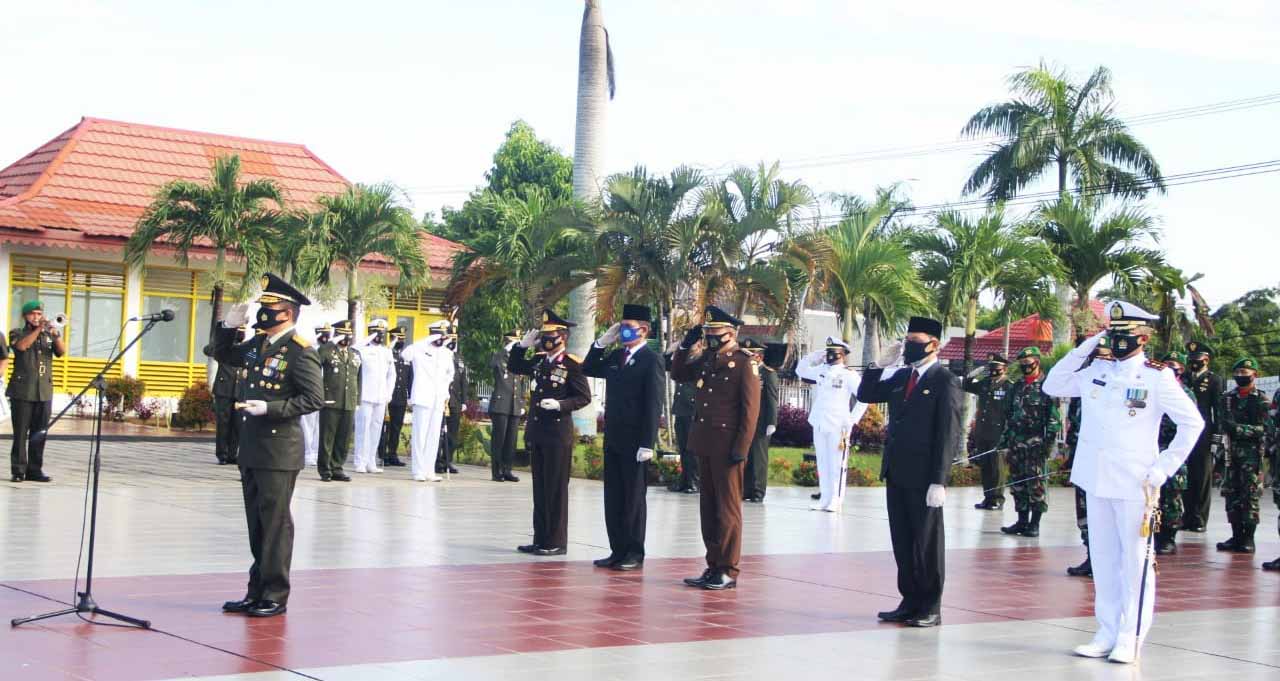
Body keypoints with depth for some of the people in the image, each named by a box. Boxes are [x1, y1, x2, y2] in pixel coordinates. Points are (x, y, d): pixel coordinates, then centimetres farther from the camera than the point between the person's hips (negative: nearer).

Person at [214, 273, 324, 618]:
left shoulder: (300, 351, -13)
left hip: (279, 451, -8)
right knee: (256, 523, 13)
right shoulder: (257, 345, 12)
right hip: (251, 448, 8)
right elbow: (223, 355, 28)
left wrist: (270, 408, -23)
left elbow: (314, 399, -17)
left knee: (275, 523, -2)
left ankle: (275, 596, 6)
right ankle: (257, 591, 22)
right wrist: (229, 326, 11)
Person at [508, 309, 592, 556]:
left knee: (556, 489, -2)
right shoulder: (539, 360, 11)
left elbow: (584, 397, -9)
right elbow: (514, 367, 23)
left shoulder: (572, 365, -9)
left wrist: (560, 405, -22)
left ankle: (556, 542, 4)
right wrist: (522, 346, 9)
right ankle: (540, 539, 18)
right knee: (539, 488, 11)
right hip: (536, 433, 7)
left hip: (558, 435, -7)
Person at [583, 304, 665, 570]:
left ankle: (635, 553, 8)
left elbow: (653, 404, -14)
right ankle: (618, 550, 16)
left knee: (634, 497, 1)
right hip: (613, 438, 7)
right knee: (613, 497, 9)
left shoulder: (651, 360, -10)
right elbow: (588, 370, 22)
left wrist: (647, 444, -19)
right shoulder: (616, 357, 12)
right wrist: (601, 343, 8)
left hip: (635, 441, -7)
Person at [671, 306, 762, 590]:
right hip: (704, 444, 8)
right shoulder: (706, 360, 12)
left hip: (728, 445, -7)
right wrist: (685, 345, 11)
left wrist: (741, 448, -17)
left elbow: (751, 409, -12)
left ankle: (728, 571, 2)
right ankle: (713, 566, 18)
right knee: (708, 506, 11)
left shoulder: (744, 362, -8)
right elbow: (678, 374, 26)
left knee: (728, 507, -2)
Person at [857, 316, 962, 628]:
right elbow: (864, 395, 18)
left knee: (927, 544, 2)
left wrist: (939, 481, -18)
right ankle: (910, 603, 20)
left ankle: (930, 609, 11)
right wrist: (880, 365, 4)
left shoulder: (945, 381, -9)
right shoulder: (901, 377, 12)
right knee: (902, 543, 11)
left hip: (923, 476, -7)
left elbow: (948, 434, -13)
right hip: (896, 473, 7)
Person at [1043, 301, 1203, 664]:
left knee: (1135, 560, -2)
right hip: (1097, 481, 5)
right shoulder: (1096, 371, 9)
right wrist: (1083, 349, 3)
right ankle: (1107, 633, 16)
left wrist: (1164, 467, -8)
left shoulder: (1157, 377, -4)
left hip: (1135, 484, -5)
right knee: (1102, 558, 9)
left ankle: (1130, 638, 2)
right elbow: (1052, 386, 12)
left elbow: (1192, 422, -2)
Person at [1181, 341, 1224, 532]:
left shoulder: (1214, 380, 3)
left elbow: (1219, 410, -2)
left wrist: (1216, 438, -9)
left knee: (1203, 479, 0)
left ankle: (1199, 520, 5)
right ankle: (1187, 516, 10)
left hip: (1204, 437, -4)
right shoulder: (1183, 378, 14)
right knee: (1185, 478, 4)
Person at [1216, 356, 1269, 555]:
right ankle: (1236, 536, 11)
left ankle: (1248, 538, -1)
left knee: (1250, 496, -5)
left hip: (1252, 454, -5)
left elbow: (1262, 429, -8)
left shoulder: (1261, 400, -1)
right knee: (1232, 494, 4)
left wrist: (1237, 428, -17)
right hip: (1231, 454, 5)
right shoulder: (1228, 398, 13)